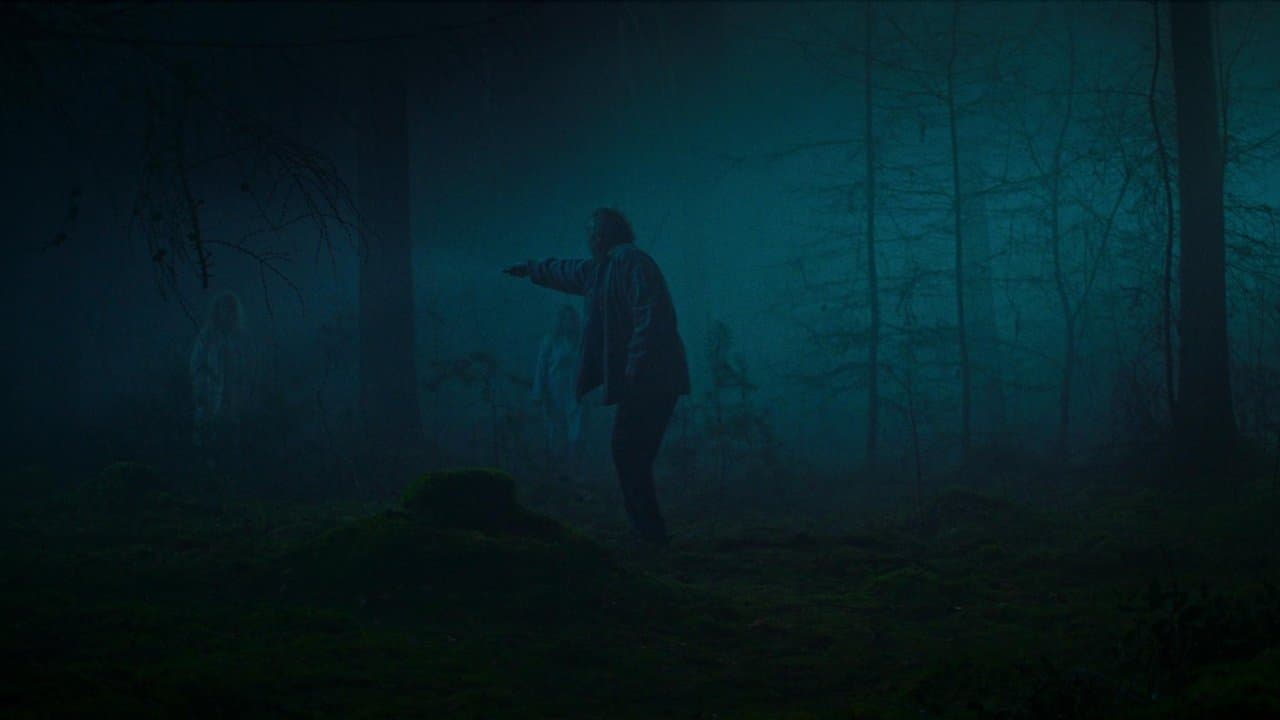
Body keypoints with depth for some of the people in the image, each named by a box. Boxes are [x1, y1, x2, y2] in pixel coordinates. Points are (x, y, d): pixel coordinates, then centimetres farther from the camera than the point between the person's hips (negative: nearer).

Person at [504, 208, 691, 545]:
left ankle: (650, 533, -11)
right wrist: (532, 268, 59)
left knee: (630, 456, -12)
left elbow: (651, 316, -21)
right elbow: (567, 272, 44)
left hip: (649, 378, -10)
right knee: (630, 457, 6)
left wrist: (636, 365, -25)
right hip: (641, 379, 10)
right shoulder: (601, 268, 22)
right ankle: (648, 532, 7)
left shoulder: (631, 260, -9)